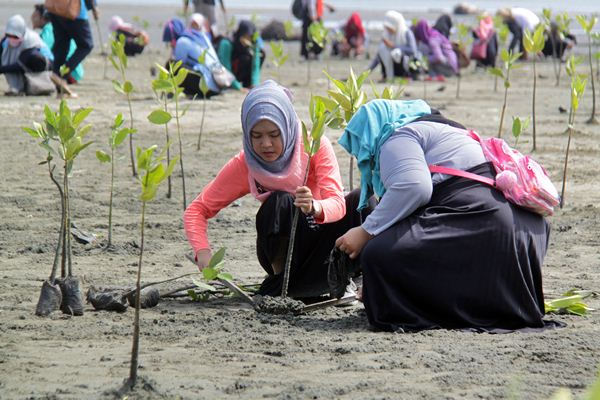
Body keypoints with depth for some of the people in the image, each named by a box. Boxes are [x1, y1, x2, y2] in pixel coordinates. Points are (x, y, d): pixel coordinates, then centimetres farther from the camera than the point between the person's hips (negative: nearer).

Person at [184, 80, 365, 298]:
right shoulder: (243, 165, -13)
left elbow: (337, 203, -27)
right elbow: (196, 210, -9)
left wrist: (315, 208, -52)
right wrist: (203, 252, -29)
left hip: (322, 239, 0)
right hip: (284, 245, 0)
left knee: (359, 200, -29)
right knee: (279, 202, -32)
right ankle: (281, 280, -18)